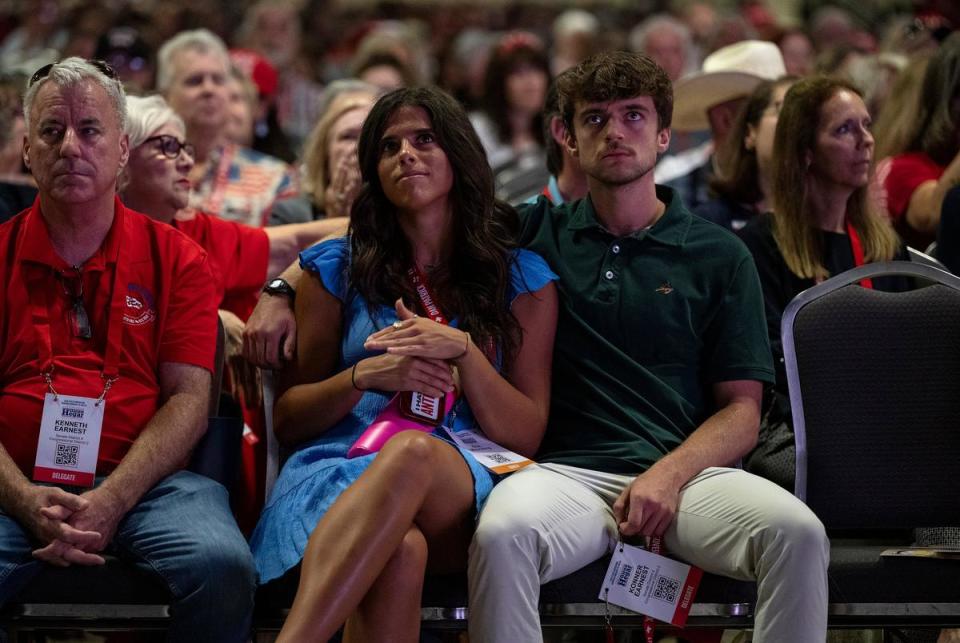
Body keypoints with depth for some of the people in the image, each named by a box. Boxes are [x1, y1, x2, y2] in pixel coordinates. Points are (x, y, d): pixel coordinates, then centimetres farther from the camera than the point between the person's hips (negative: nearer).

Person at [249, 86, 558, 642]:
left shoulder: (521, 277, 16)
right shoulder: (338, 268, 18)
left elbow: (527, 435, 9)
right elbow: (289, 418, 15)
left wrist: (464, 352, -8)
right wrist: (365, 376, -5)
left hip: (462, 489, 0)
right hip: (336, 470, 0)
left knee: (414, 452, -42)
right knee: (399, 551, -42)